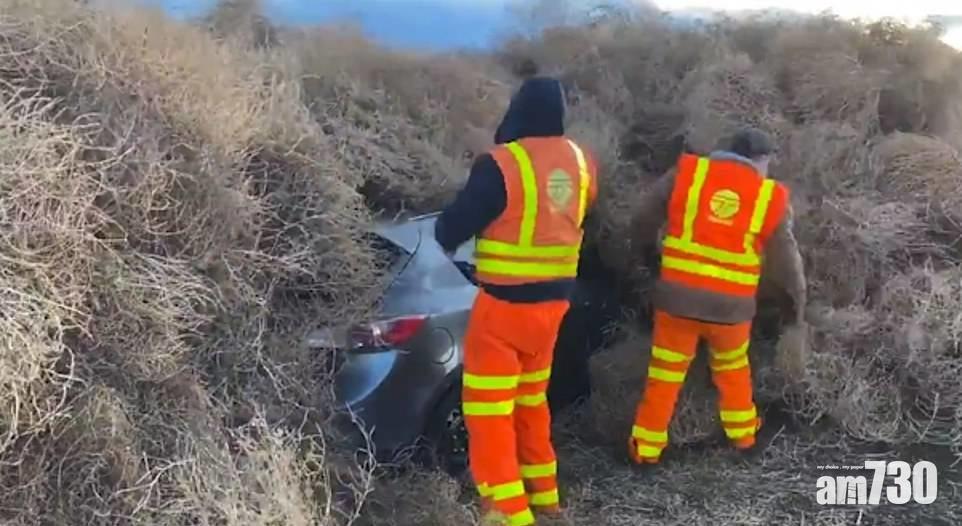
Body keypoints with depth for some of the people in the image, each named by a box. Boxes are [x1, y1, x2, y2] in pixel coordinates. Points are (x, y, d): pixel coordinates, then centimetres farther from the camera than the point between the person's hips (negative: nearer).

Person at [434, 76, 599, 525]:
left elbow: (452, 229, -11)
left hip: (505, 304, -7)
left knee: (489, 410, 3)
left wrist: (442, 234, 11)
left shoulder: (502, 165, -19)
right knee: (531, 398, 23)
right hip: (554, 299, 7)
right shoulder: (581, 163, 1)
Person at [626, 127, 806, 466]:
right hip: (731, 305, 1)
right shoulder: (771, 197, 0)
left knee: (666, 373, 12)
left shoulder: (687, 173, 0)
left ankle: (646, 447, 18)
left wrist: (647, 249, 24)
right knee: (733, 368, 26)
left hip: (677, 296, 0)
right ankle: (743, 434, 39)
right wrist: (797, 302, 20)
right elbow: (785, 260, 6)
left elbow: (644, 219, 6)